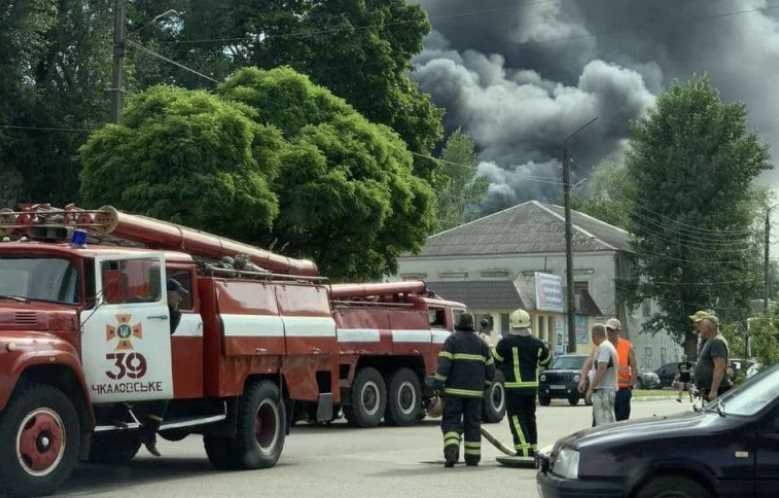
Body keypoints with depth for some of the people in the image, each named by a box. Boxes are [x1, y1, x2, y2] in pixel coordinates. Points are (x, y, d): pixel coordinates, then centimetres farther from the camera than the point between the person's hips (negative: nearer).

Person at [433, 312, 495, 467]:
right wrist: (484, 386, 24)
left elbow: (443, 364, -13)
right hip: (475, 391, 3)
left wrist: (437, 385, -13)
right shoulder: (481, 343, 11)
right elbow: (490, 368, 12)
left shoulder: (452, 340, -3)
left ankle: (451, 451, -21)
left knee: (451, 421, 1)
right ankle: (473, 457, 13)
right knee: (473, 423, 12)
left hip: (454, 390, -3)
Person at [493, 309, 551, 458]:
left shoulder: (506, 342, -12)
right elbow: (546, 360, 18)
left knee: (517, 419, -3)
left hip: (514, 386, -5)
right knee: (530, 418, 16)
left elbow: (495, 361, -2)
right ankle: (532, 450, 22)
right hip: (532, 386, 5)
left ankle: (524, 452, -13)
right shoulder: (536, 343, 3)